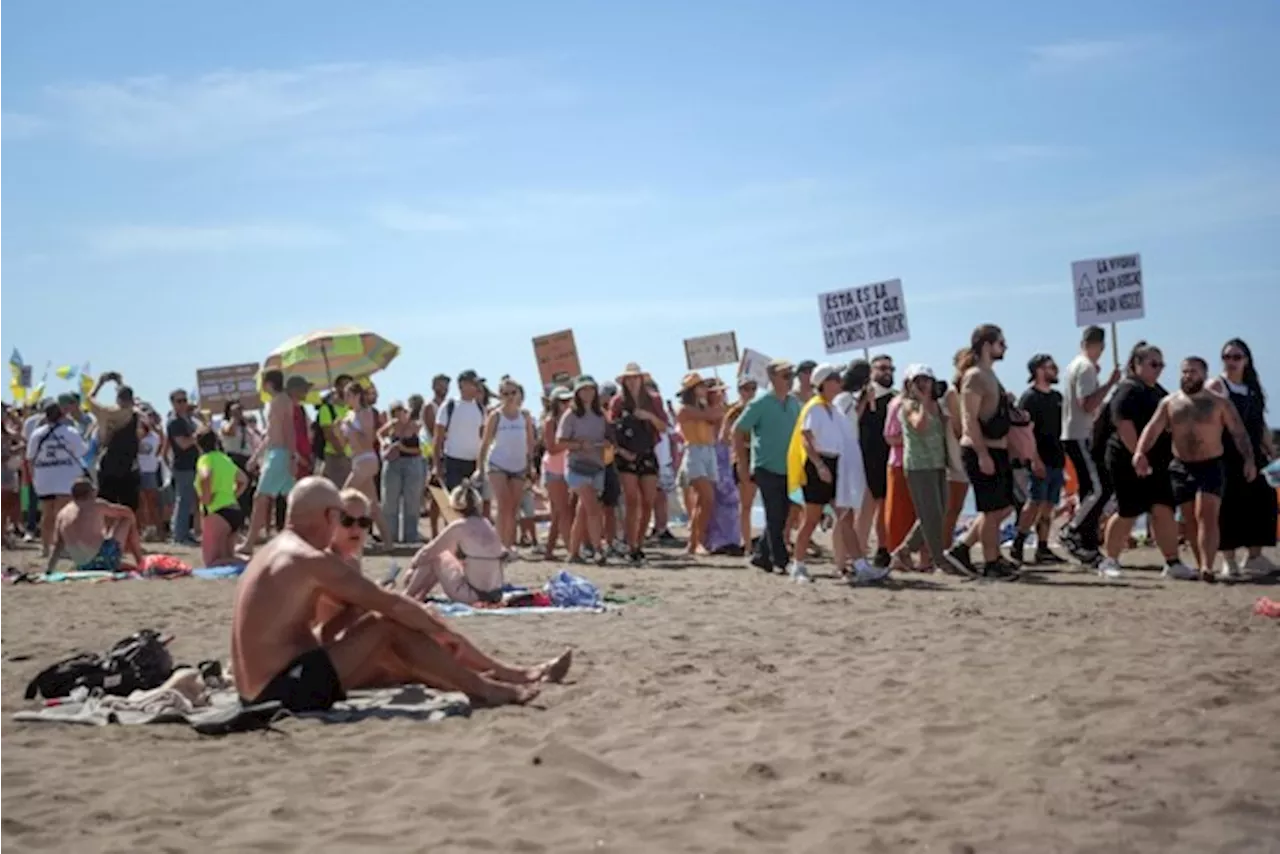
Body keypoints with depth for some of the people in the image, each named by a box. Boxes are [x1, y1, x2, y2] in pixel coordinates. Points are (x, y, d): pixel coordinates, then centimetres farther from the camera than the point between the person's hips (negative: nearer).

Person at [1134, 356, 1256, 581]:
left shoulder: (1219, 403, 0)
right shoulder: (1169, 403, 5)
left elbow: (1238, 433, -2)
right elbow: (1153, 428, -6)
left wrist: (1249, 459, -15)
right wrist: (1140, 452, -23)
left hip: (1211, 467, -3)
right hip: (1181, 468, 3)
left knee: (1206, 516, -16)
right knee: (1190, 520, 7)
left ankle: (1207, 568, -24)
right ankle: (1202, 565, 17)